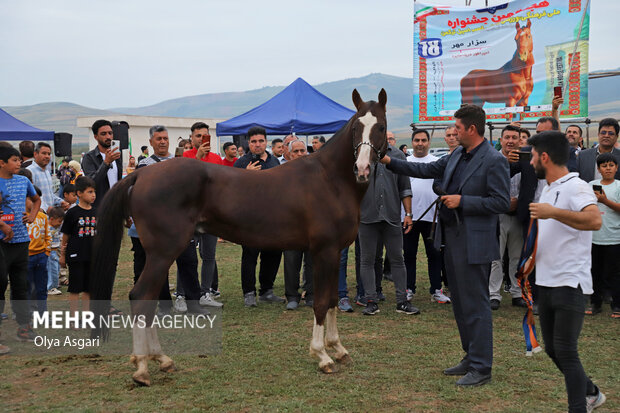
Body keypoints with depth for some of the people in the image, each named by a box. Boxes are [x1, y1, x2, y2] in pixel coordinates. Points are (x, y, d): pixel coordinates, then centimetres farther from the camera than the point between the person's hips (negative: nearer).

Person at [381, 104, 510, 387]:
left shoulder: (494, 161, -14)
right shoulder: (457, 156, 11)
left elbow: (501, 202, -18)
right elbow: (426, 170, 19)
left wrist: (462, 201, -18)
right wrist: (390, 162, 13)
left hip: (474, 243, -9)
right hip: (451, 238, 9)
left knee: (475, 305, -4)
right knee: (460, 303, 17)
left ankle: (481, 368, 4)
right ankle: (471, 358, 29)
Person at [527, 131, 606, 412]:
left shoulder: (575, 187, -15)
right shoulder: (548, 188, 14)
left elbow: (594, 220, -35)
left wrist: (552, 211, -32)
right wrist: (531, 257, 18)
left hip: (569, 283, -10)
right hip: (546, 282, 10)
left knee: (565, 351, -8)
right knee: (552, 349, 16)